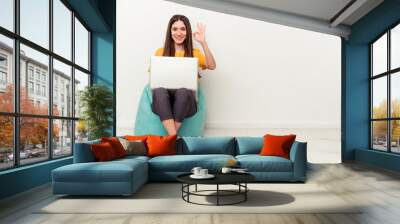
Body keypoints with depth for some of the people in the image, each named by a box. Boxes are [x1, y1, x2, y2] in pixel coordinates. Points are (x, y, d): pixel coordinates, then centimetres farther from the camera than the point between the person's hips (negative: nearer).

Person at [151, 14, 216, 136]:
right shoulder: (160, 52, 16)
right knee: (159, 90, -34)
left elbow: (212, 66, -4)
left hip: (185, 102, 0)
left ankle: (170, 137, -25)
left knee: (183, 91, -36)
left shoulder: (194, 53, 14)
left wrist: (203, 43, -10)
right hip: (163, 102, 1)